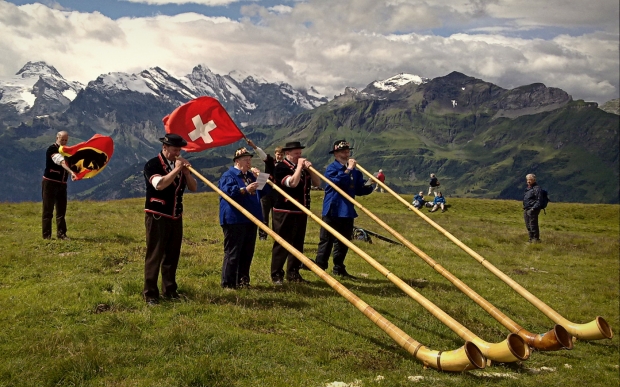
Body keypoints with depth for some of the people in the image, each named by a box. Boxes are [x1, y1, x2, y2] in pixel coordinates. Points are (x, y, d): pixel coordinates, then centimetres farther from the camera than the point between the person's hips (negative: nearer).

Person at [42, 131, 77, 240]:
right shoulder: (52, 149, -13)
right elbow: (62, 162, -30)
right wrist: (71, 172, -44)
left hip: (62, 184, 7)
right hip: (50, 182, -7)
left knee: (61, 210, 8)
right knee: (48, 210, -1)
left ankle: (61, 234, 14)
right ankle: (46, 235, 4)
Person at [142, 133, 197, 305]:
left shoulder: (181, 165, 10)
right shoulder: (152, 165, -9)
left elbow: (193, 187, 6)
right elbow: (159, 184, -27)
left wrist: (186, 171, -9)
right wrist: (176, 169, -22)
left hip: (176, 217, 6)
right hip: (157, 217, -6)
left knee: (172, 255, 10)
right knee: (154, 256, -4)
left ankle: (169, 290, 20)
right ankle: (150, 294, 0)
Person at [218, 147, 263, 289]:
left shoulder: (251, 176, 20)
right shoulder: (228, 176, -5)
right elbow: (228, 192, -21)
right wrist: (245, 189, -29)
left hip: (250, 220, 8)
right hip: (234, 220, -8)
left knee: (247, 253, 11)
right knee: (232, 253, -6)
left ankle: (243, 281, 20)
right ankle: (228, 283, -1)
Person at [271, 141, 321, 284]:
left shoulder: (303, 167, 16)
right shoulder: (280, 168, -9)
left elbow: (317, 183, 9)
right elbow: (293, 183, -24)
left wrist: (309, 168, -4)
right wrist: (299, 167, -15)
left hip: (301, 212, 8)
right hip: (284, 212, -8)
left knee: (298, 244, 12)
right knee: (282, 244, -3)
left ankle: (293, 273, 21)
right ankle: (276, 275, 2)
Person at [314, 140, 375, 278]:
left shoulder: (355, 172, 13)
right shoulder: (331, 168, -5)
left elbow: (360, 190, 10)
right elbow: (337, 181, -24)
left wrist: (371, 185, -6)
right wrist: (348, 170, -20)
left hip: (348, 212, 6)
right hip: (333, 210, -6)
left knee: (344, 242, 11)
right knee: (326, 240, -1)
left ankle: (339, 268, 21)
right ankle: (320, 267, 4)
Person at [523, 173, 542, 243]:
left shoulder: (536, 188, -10)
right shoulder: (528, 188, 19)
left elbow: (539, 200, -15)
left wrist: (534, 208, -22)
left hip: (532, 210, -9)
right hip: (526, 210, 9)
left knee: (533, 225, -8)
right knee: (528, 226, 12)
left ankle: (536, 239, -2)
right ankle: (531, 239, 20)